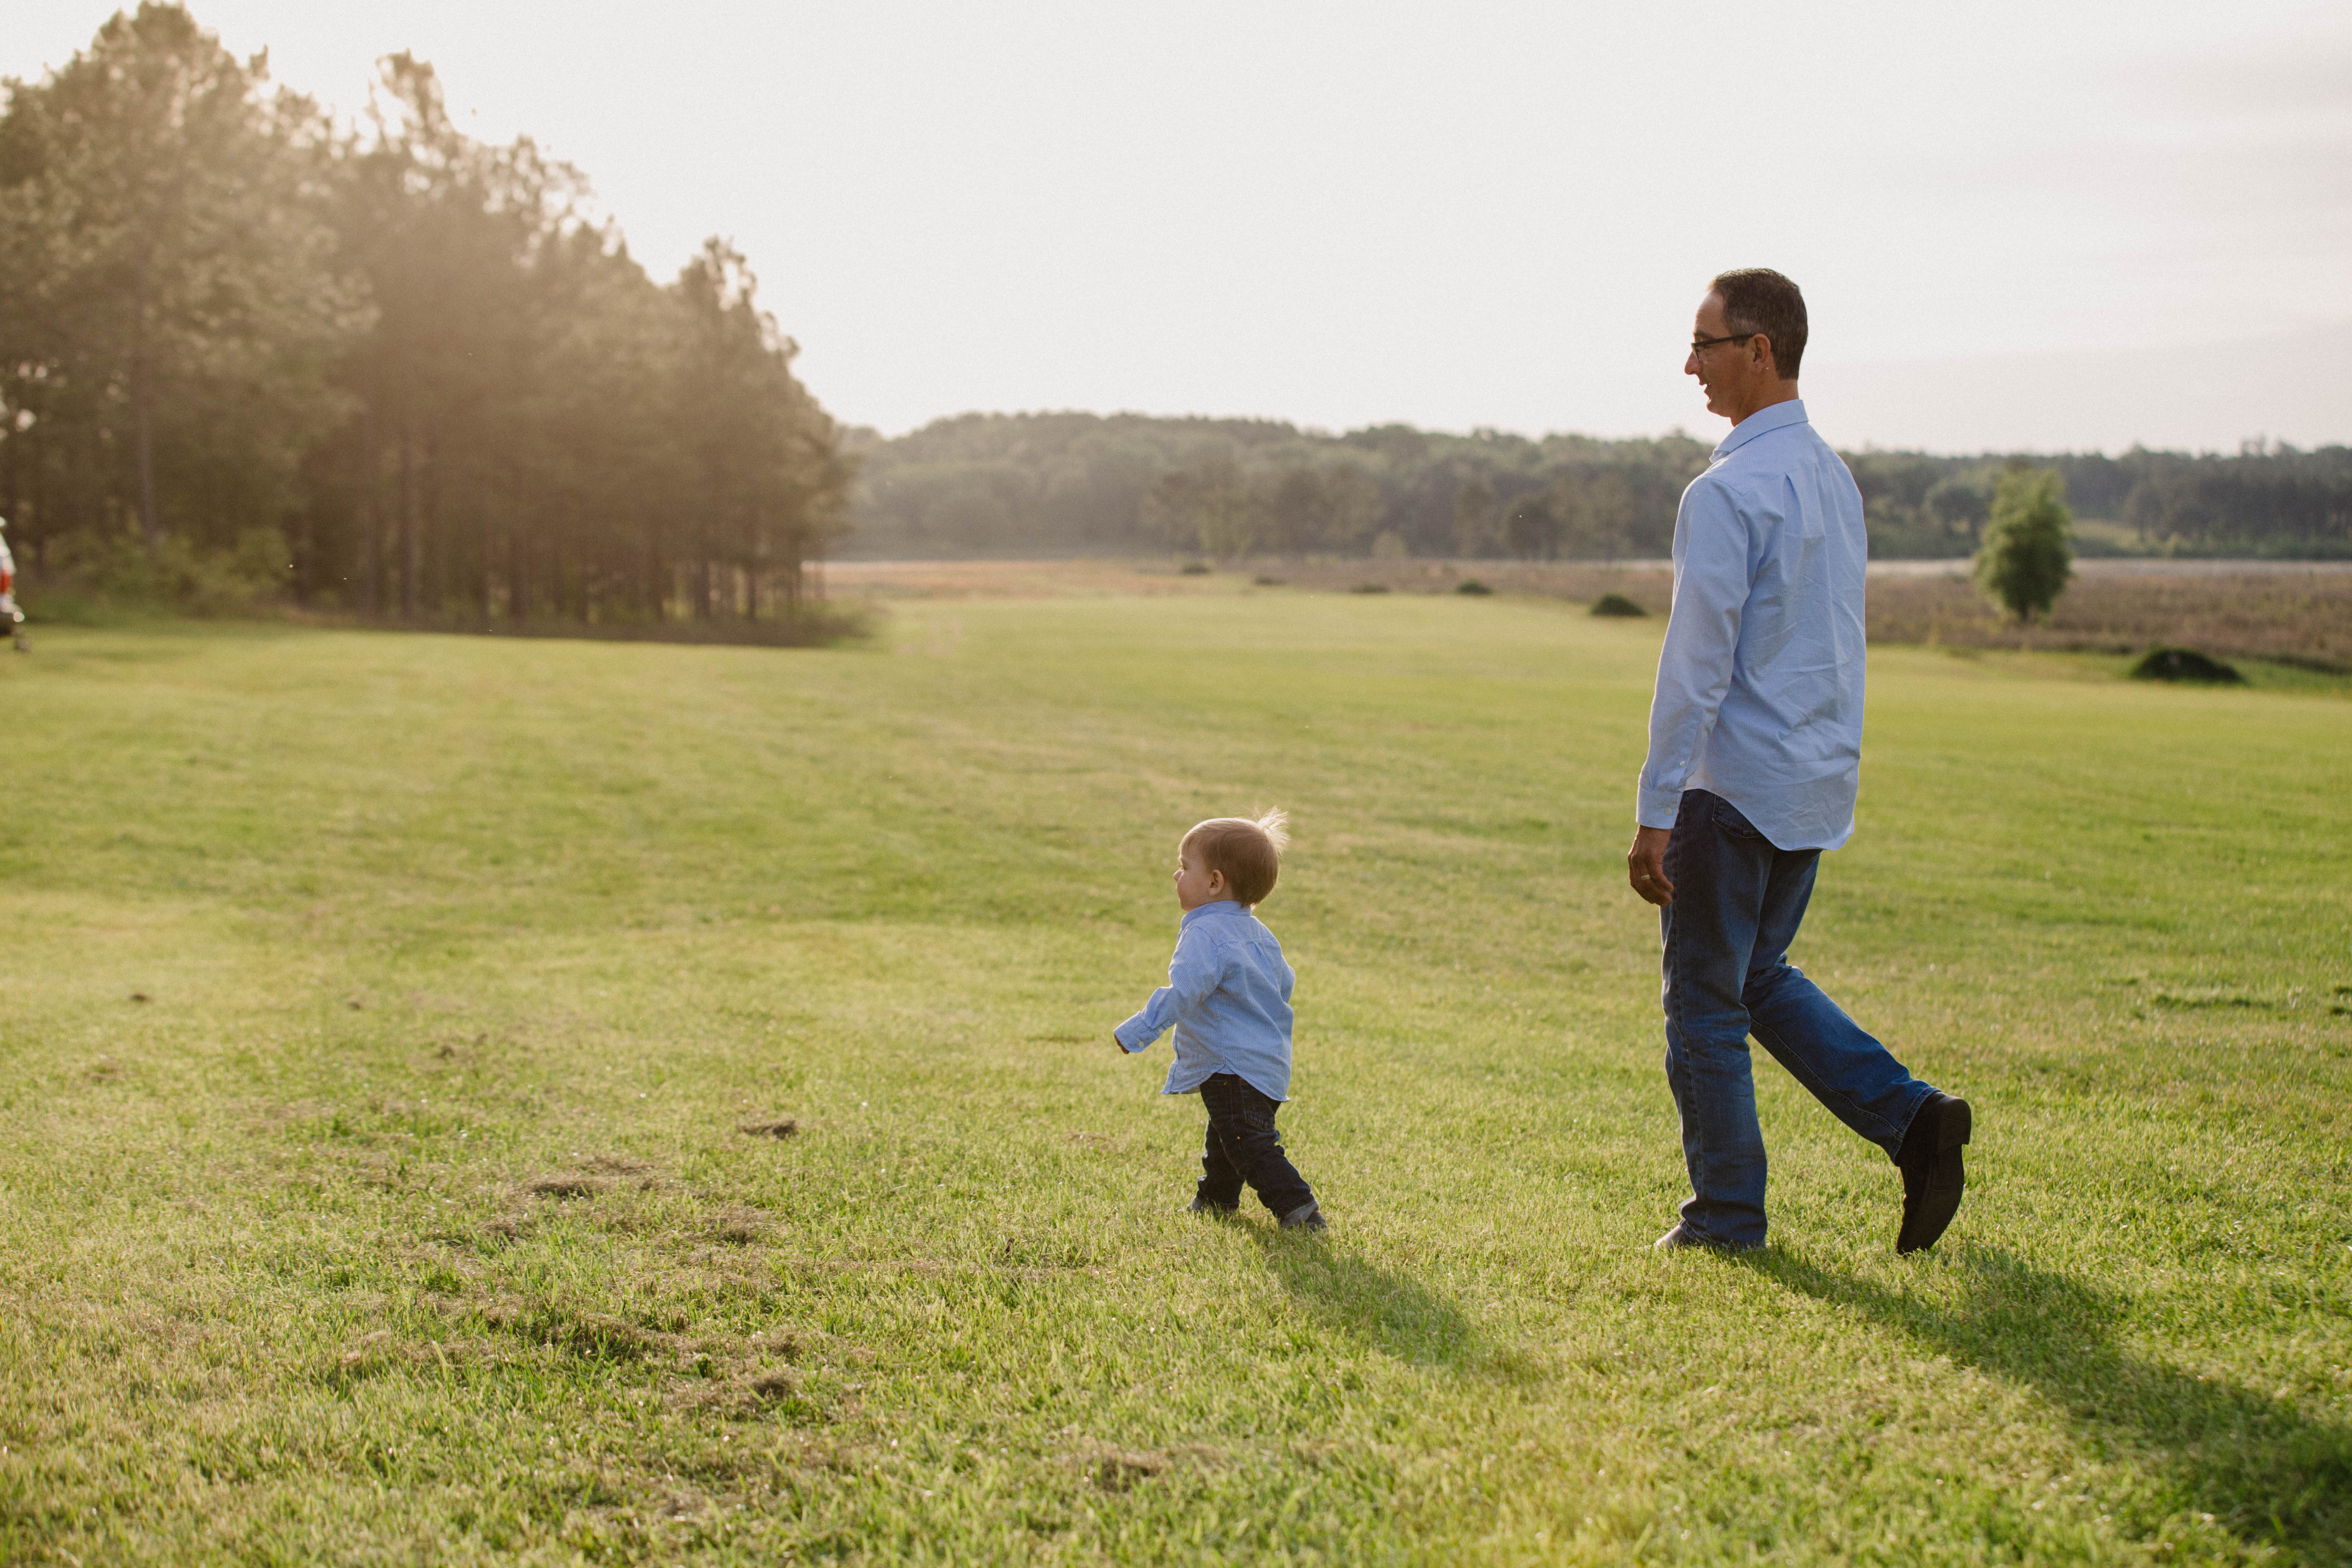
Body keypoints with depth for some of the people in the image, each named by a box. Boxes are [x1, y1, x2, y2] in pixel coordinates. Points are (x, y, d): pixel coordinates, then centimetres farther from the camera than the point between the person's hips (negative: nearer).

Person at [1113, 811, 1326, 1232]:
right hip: (1269, 1062, 11)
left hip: (1234, 1067, -11)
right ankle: (1217, 1198, 43)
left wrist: (1137, 1032, -26)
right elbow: (1284, 983, 21)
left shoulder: (1206, 935, -20)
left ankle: (1298, 1206, -17)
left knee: (1250, 1143, -11)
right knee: (1225, 1136, 27)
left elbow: (1182, 994, -30)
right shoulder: (1257, 932, 11)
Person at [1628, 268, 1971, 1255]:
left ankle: (1727, 1212, 15)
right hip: (1819, 786, 8)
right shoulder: (1835, 479, 9)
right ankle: (1911, 1117, 10)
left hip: (1734, 787, -8)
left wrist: (1655, 816, -18)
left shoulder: (1729, 493, -18)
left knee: (1704, 1002, 6)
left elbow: (1695, 666, -20)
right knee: (1762, 978, 22)